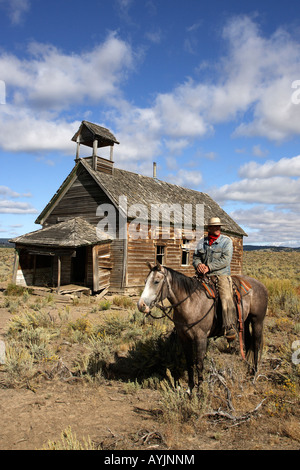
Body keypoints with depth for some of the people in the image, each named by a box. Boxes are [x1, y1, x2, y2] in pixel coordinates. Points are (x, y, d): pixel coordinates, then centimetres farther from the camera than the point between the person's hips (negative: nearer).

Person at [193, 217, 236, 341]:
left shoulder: (226, 241, 3)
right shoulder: (202, 242, 17)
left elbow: (225, 260, -9)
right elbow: (196, 257, 16)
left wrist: (209, 267, -16)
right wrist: (198, 264, -9)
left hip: (221, 275, -4)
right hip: (204, 275, 5)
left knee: (226, 299, -25)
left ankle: (229, 328, -20)